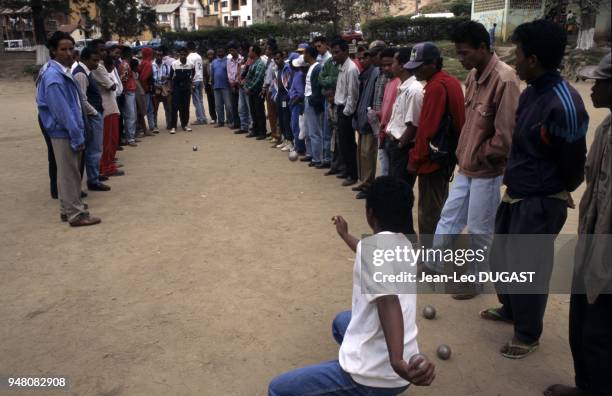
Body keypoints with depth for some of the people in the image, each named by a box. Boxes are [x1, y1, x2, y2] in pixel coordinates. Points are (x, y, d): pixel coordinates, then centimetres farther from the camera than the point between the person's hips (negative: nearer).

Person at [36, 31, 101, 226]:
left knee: (68, 172, 16)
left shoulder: (63, 72, 12)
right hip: (64, 132, -10)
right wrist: (77, 136, -19)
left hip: (69, 131, 10)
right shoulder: (53, 76, -18)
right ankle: (76, 214, 5)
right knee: (69, 173, -2)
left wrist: (79, 132, 15)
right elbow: (62, 111, -21)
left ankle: (68, 208, 27)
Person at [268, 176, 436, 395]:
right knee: (342, 320, 33)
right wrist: (345, 235, 50)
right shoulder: (403, 245, 9)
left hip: (374, 378, -8)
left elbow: (387, 300, -38)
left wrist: (397, 361, -52)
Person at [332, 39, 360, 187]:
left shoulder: (351, 69, -17)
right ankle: (348, 170, 28)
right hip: (340, 108, 9)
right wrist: (338, 108, 11)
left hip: (346, 111, -9)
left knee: (348, 143, -1)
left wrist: (346, 112, -15)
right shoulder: (340, 67, 10)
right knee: (343, 142, 15)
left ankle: (353, 175, 10)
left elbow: (352, 94, -19)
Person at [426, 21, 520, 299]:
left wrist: (480, 157, -10)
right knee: (449, 217, 18)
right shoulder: (473, 75, 4)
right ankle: (433, 265, 35)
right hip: (467, 166, 8)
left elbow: (505, 135, -23)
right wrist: (464, 153, 10)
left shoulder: (504, 80, -23)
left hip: (487, 171, -8)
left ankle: (474, 281, 26)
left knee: (479, 230, 7)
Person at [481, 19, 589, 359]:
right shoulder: (530, 92, 3)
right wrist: (514, 180, 11)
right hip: (514, 195, 9)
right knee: (501, 257, 22)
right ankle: (509, 309, 47)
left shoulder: (564, 104, -24)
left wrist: (549, 192, 1)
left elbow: (574, 164, -14)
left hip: (540, 204, -9)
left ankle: (528, 334, 28)